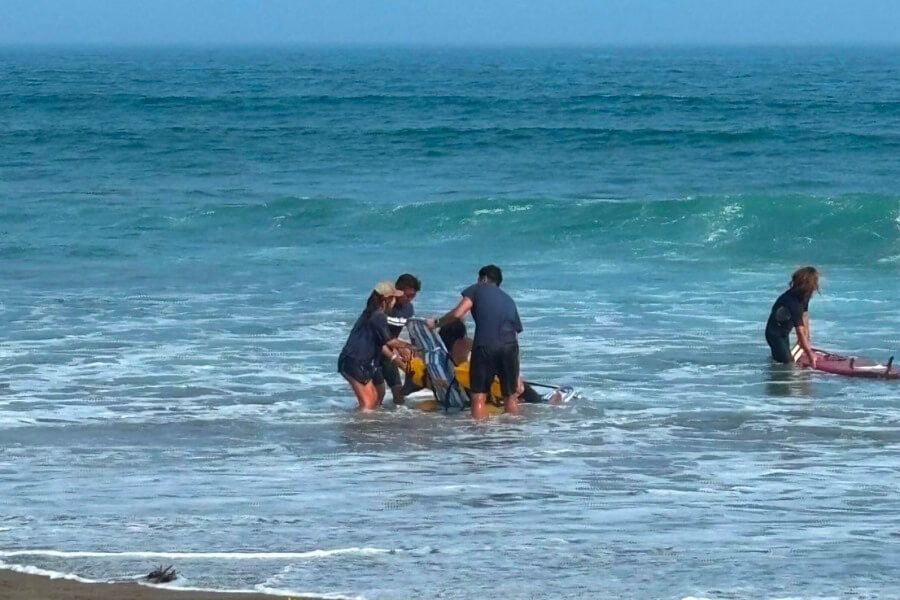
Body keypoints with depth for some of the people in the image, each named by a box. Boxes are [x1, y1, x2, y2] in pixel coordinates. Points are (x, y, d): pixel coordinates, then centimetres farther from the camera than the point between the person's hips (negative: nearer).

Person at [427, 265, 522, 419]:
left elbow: (458, 314, -1)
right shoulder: (509, 300, 29)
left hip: (485, 345, -4)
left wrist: (436, 323, 17)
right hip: (509, 347, 4)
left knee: (479, 397, -1)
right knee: (510, 396, 18)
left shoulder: (477, 289, 16)